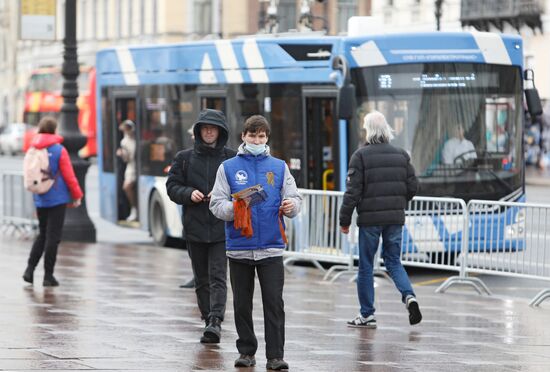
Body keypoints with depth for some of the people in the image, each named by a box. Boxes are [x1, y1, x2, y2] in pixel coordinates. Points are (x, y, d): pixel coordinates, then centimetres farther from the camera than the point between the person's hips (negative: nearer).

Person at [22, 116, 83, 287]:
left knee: (42, 234, 18)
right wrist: (77, 195, 3)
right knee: (53, 237, 1)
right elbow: (69, 175, -9)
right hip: (57, 199, -5)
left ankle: (30, 268, 8)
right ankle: (48, 276, 3)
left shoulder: (33, 150, 3)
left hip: (39, 199, 5)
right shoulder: (59, 150, -12)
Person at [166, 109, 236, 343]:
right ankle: (209, 320, 19)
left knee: (218, 276, -13)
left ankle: (215, 321, -22)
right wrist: (189, 194, -11)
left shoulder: (232, 158, 3)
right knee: (201, 279, 10)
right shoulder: (184, 158, 9)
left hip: (222, 227, -3)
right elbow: (172, 187, 8)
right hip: (194, 227, 3)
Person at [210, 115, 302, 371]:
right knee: (242, 304, 8)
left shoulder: (279, 167, 8)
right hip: (239, 248, 0)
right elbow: (216, 205, 0)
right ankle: (247, 351, 19)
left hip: (271, 247, 0)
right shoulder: (228, 168, 5)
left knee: (274, 303, -5)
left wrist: (291, 205, -16)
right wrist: (234, 207, -20)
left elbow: (295, 199, 7)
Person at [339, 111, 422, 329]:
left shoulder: (361, 156, -8)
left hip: (370, 218, -4)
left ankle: (367, 315, 10)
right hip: (395, 218, 4)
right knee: (393, 261, 15)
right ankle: (409, 296, -10)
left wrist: (345, 220, -4)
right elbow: (412, 187, 9)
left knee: (365, 266, 6)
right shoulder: (401, 156, 6)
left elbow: (353, 191, -11)